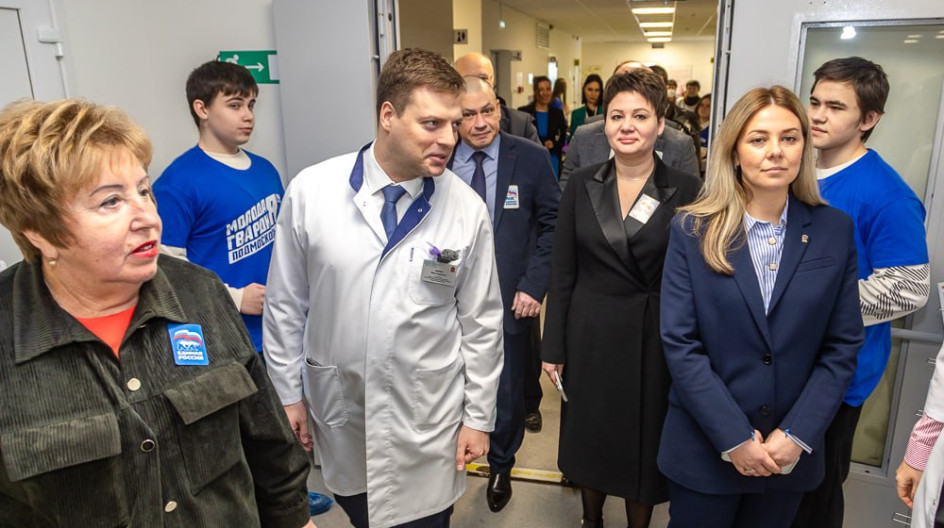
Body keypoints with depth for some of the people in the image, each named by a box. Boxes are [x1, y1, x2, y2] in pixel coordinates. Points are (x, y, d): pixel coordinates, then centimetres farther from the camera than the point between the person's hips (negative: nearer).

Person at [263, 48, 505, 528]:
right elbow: (285, 305, -1)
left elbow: (481, 322, -3)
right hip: (338, 412, 2)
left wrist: (479, 416, 1)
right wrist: (289, 395, 4)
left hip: (426, 422, -1)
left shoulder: (467, 209, -12)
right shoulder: (310, 191, -11)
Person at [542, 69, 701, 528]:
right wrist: (554, 347, 0)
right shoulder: (582, 185, -2)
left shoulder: (685, 191, -7)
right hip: (590, 335, 2)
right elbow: (562, 272, 0)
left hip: (653, 338, -2)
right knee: (589, 438, 18)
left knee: (645, 446, 14)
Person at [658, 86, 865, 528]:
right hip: (705, 449, -1)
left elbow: (843, 346, -1)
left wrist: (797, 434, -9)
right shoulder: (692, 230, -7)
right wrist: (734, 438, -14)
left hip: (792, 455, 2)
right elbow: (680, 343, -11)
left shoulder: (834, 231, -2)